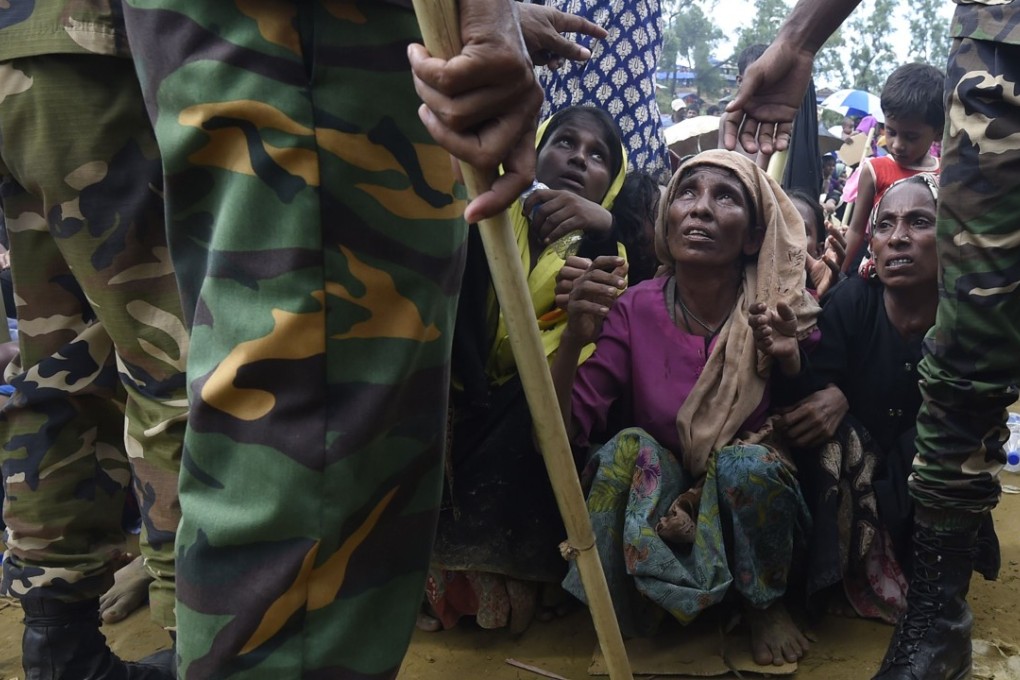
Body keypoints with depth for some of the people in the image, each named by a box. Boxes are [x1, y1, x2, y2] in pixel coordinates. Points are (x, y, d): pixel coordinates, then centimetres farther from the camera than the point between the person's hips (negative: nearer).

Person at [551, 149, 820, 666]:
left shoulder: (781, 311, -12)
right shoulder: (634, 309, -12)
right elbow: (558, 435, -18)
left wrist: (786, 358, -27)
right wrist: (573, 340, -35)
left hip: (753, 515, 1)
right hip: (656, 507, 0)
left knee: (747, 462, -30)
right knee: (630, 446, -28)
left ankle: (766, 604, 1)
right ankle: (640, 606, -5)